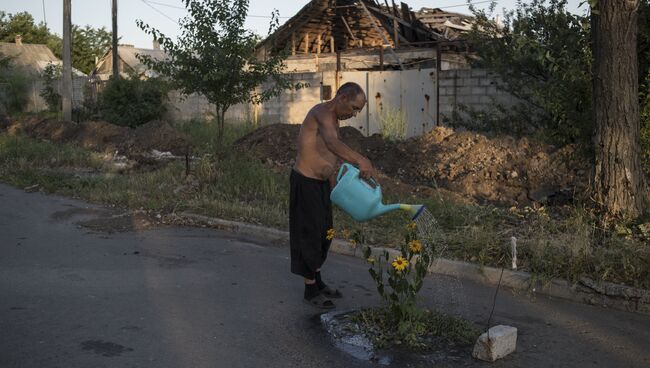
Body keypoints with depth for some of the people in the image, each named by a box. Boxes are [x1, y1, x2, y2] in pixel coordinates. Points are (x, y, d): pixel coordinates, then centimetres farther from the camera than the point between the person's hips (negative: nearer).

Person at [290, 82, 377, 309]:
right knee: (309, 234, -1)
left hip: (321, 183, 10)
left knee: (324, 233, 17)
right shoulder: (322, 112, -20)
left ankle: (317, 281, 32)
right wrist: (360, 160, -54)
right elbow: (332, 143, -41)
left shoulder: (333, 119, 13)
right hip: (305, 182, -10)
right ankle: (310, 290, 11)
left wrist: (334, 187, 24)